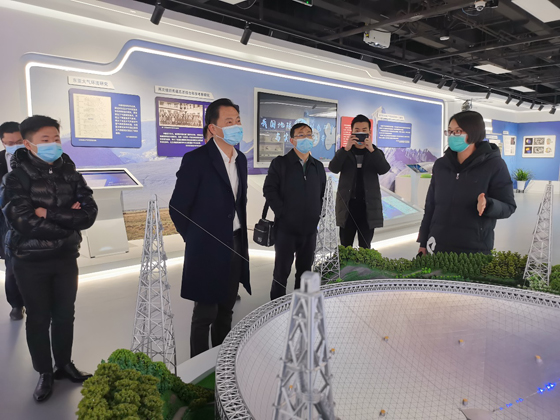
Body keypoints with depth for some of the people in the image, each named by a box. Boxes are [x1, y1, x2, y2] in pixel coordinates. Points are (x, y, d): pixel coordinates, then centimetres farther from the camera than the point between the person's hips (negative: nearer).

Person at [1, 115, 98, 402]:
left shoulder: (69, 173, -1)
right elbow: (24, 222, -22)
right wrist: (68, 220, -16)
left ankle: (64, 364, 36)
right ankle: (44, 372, 31)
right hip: (31, 262, -3)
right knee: (38, 318, 11)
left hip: (66, 257, 3)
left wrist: (49, 214, -19)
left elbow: (89, 213, -11)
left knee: (65, 314, 15)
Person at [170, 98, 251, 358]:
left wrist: (242, 239, 14)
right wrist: (196, 240, -3)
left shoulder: (240, 159, 9)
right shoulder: (196, 160, -14)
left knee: (225, 310, 18)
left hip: (235, 246, 7)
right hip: (209, 249, -6)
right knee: (205, 313, 6)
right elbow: (178, 207, -11)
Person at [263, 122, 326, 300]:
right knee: (282, 269, 5)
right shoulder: (280, 163, -3)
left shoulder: (318, 166, 12)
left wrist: (318, 213, 4)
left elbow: (323, 193, 17)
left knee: (305, 269, 14)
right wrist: (282, 213, -13)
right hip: (286, 227, -4)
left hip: (310, 228, 4)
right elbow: (269, 189, -8)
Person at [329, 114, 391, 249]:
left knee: (365, 248, 5)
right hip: (347, 205, 0)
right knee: (345, 248, 2)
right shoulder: (344, 152, 10)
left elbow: (384, 169, -8)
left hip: (368, 207, 0)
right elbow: (333, 168, -9)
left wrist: (372, 149, -21)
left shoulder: (376, 153, 11)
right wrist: (346, 148, -20)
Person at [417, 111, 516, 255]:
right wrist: (423, 243, 8)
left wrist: (488, 205, -27)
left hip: (474, 249, -3)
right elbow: (431, 206, 9)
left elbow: (508, 207, -6)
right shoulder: (441, 165, 5)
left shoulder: (494, 165, -6)